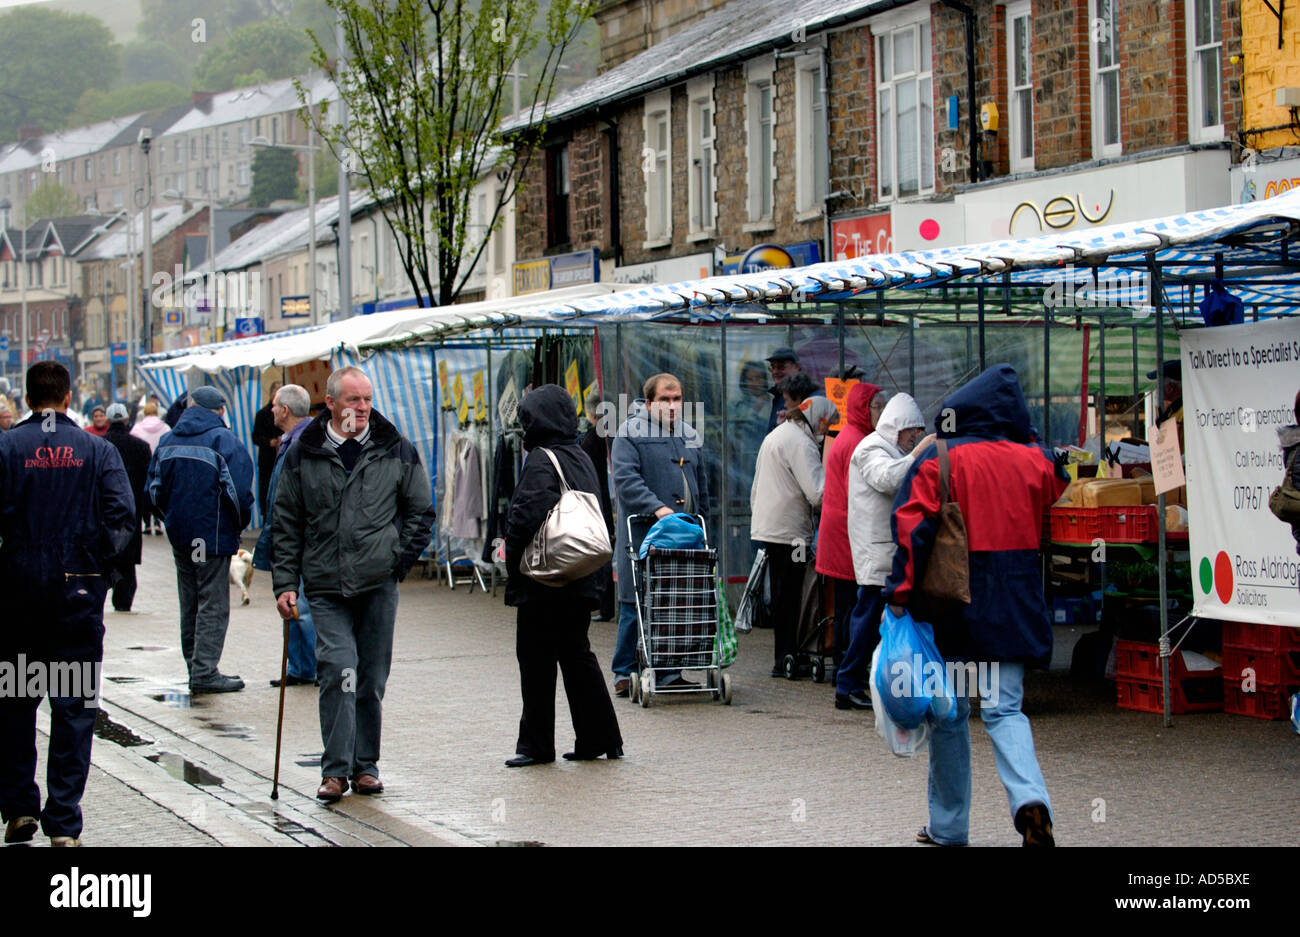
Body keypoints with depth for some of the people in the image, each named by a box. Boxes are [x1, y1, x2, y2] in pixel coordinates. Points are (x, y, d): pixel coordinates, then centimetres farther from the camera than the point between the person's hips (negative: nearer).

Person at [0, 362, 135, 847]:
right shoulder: (98, 450, 0)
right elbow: (122, 516, -8)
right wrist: (97, 562, 4)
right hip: (79, 592, 0)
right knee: (74, 707, 3)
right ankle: (63, 823, 1)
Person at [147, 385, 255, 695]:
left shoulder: (168, 440, 7)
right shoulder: (223, 440, -11)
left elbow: (155, 489, 11)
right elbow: (239, 491, -15)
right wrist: (239, 524, 1)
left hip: (179, 535, 6)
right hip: (213, 536, -6)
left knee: (190, 605, 15)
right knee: (213, 605, -2)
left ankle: (196, 667, 19)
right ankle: (205, 672, -6)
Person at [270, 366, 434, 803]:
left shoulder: (397, 451, 5)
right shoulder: (303, 455, 4)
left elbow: (421, 510, 13)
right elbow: (286, 525, 9)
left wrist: (401, 558, 1)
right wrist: (285, 583, 2)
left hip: (379, 584, 1)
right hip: (326, 587, -1)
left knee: (372, 680, 7)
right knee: (338, 672, -14)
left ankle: (365, 766, 19)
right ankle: (335, 769, -8)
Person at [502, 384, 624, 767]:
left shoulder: (541, 461, -14)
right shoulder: (582, 459, 12)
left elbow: (527, 516, -24)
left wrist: (512, 553, -8)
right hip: (582, 579, 8)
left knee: (536, 661, 0)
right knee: (576, 654, 14)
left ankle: (536, 744, 4)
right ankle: (598, 738, 14)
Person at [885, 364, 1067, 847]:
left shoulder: (938, 459, -7)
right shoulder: (1035, 461, 2)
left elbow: (913, 529, -14)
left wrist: (900, 592, -12)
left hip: (951, 603, -2)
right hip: (1014, 605, 2)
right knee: (1005, 708, 5)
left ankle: (948, 825, 18)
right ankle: (1029, 797, -22)